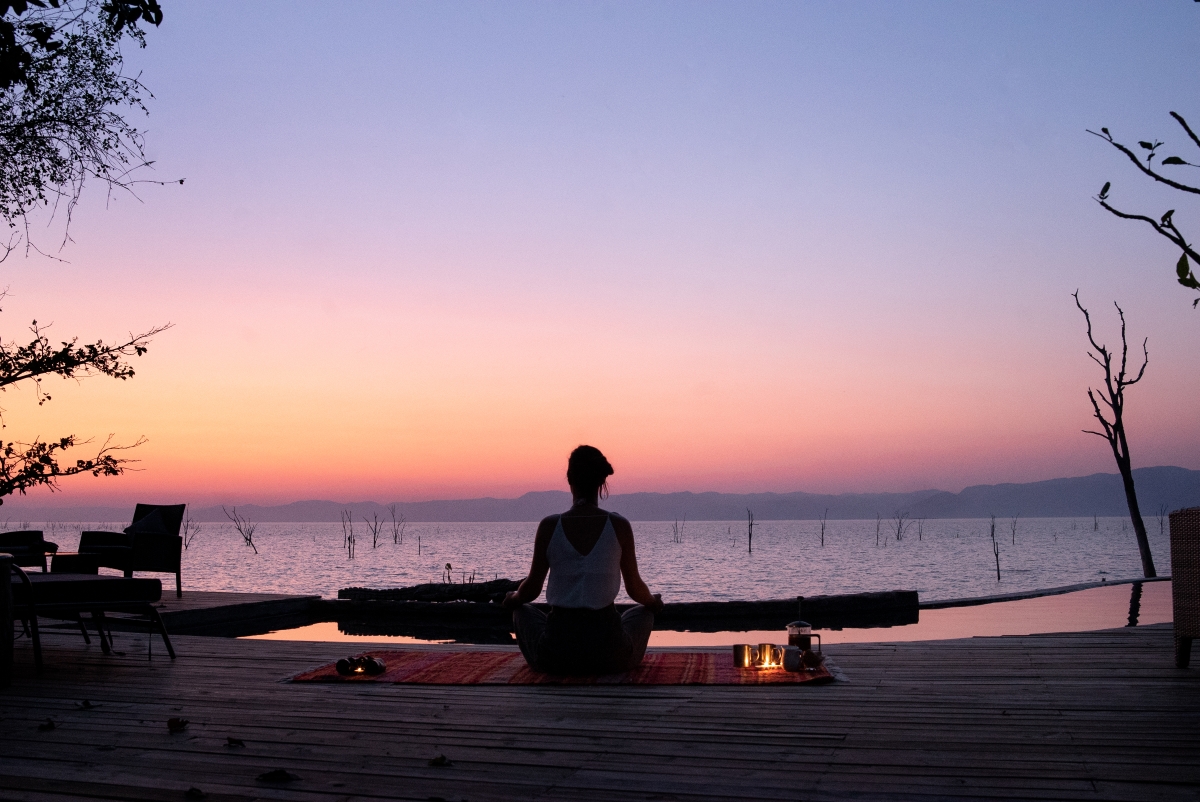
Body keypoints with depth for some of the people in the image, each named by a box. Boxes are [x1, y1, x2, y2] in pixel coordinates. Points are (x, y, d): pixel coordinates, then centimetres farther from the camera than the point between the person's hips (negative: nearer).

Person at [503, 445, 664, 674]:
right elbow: (635, 589, 5)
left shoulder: (549, 526, -6)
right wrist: (654, 601, 29)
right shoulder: (619, 526, -7)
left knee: (523, 611, 33)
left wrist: (512, 598, 29)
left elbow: (531, 589, 5)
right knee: (643, 612, 33)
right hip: (609, 655, 0)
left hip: (556, 656, 0)